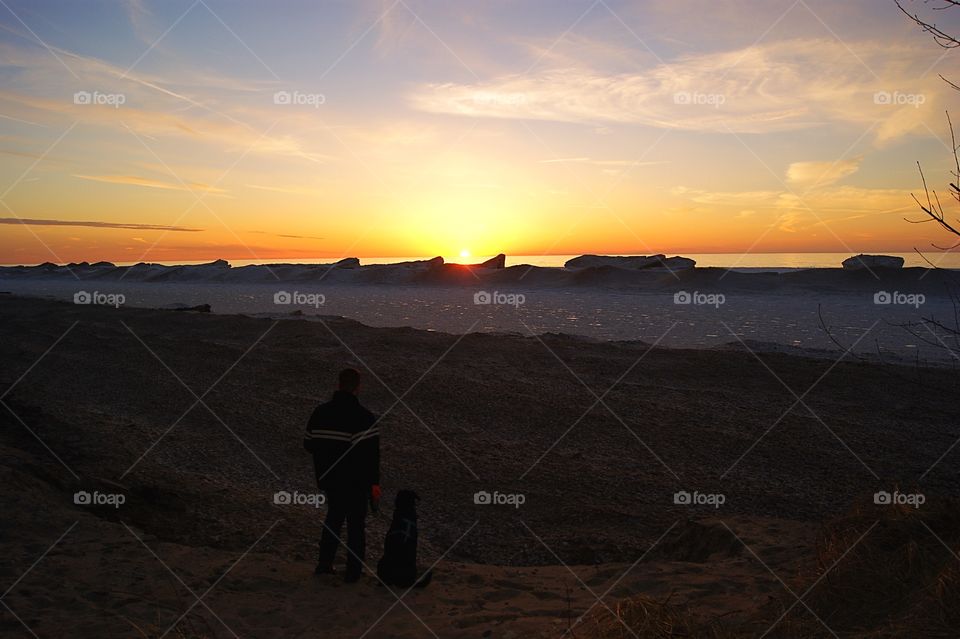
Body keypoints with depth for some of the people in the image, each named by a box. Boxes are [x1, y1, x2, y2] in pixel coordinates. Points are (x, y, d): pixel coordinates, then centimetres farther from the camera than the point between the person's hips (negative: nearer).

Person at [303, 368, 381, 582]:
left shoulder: (320, 412, -2)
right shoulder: (364, 418, -19)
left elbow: (308, 444, 6)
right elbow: (371, 454, -22)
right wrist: (375, 484, -15)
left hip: (329, 478, 5)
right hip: (356, 482, -5)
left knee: (334, 516, 24)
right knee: (356, 523, 10)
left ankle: (324, 563, 26)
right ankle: (353, 571, 16)